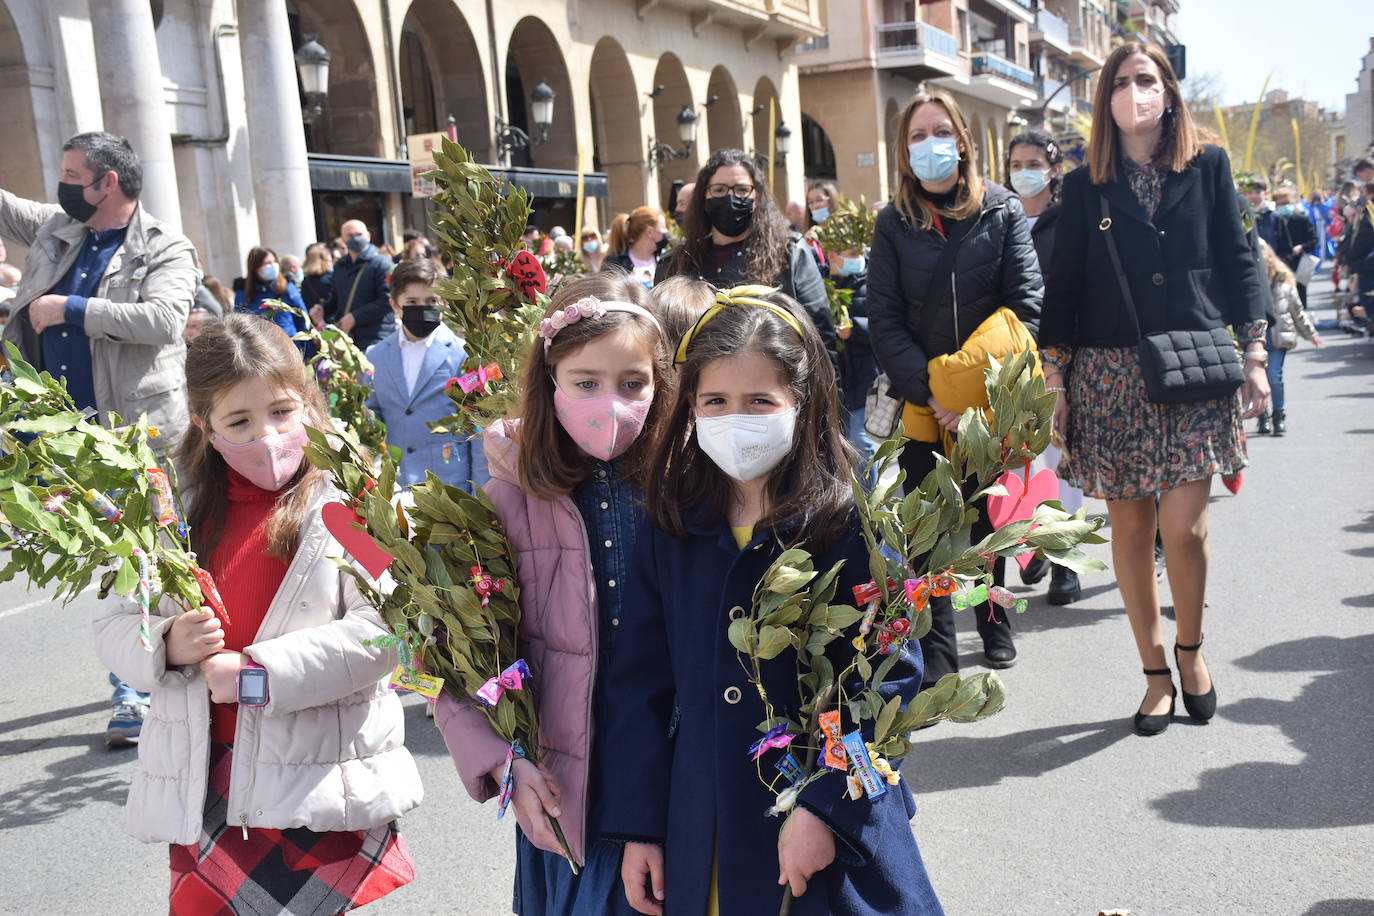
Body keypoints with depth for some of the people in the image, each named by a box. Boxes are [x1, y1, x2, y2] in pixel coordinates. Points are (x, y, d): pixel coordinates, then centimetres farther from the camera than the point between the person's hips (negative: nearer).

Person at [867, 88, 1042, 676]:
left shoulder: (1002, 212, 2)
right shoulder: (894, 225, 3)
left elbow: (1025, 303, -5)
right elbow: (884, 323, -3)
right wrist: (930, 390, -16)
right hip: (922, 404, 0)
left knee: (991, 517, 13)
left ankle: (995, 625, 34)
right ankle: (936, 658, 6)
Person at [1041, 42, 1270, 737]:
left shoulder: (1208, 166, 8)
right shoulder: (1086, 185, 6)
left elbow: (1237, 261, 8)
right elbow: (1063, 284, 5)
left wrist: (1254, 355, 2)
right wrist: (1054, 379, 1)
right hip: (1111, 376, 1)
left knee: (1183, 526, -9)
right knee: (1130, 527, 3)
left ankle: (1191, 650, 19)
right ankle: (1156, 675, 18)